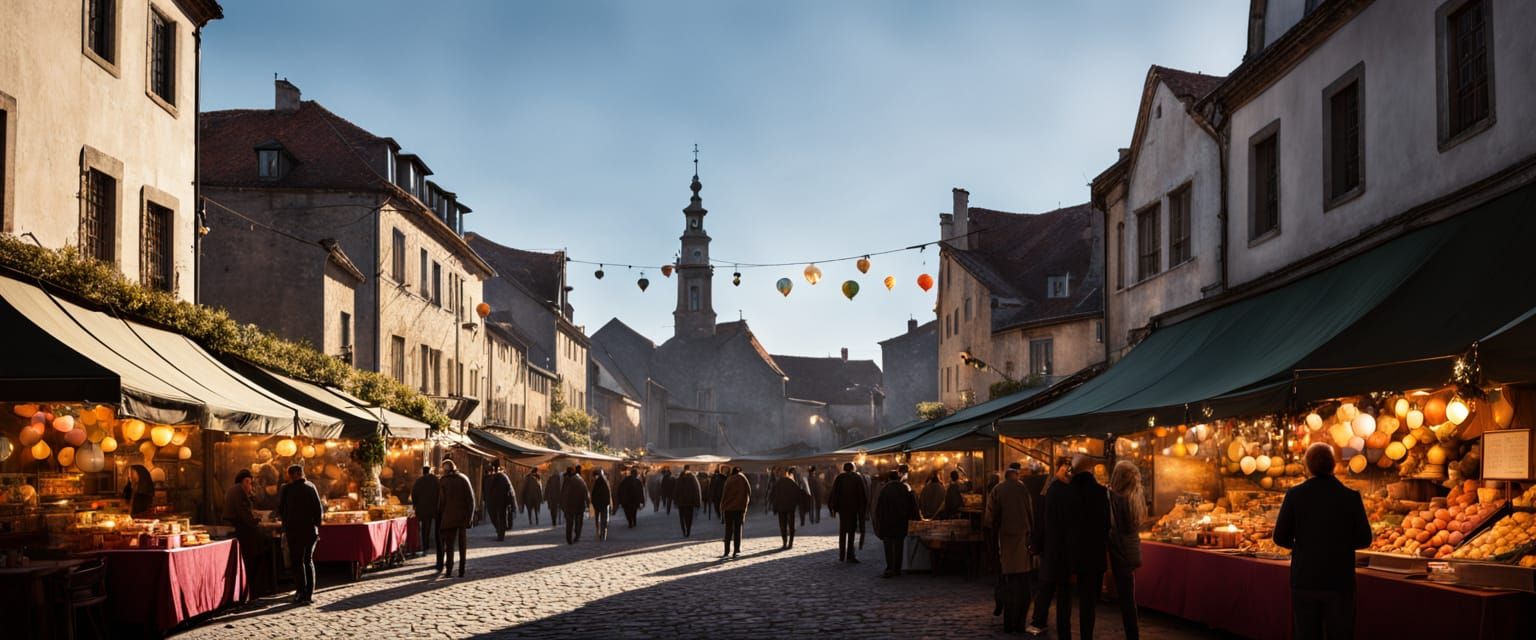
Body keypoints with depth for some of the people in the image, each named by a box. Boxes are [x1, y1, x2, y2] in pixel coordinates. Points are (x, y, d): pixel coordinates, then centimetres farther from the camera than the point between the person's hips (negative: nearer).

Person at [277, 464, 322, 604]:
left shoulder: (287, 489, -7)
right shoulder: (311, 487, 3)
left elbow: (280, 510, -3)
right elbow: (319, 509, 1)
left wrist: (286, 521, 18)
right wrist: (317, 526, 10)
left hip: (295, 530, -4)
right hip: (311, 530, 4)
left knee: (297, 562, 2)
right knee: (308, 560, 14)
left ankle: (302, 594, -6)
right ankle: (310, 594, 12)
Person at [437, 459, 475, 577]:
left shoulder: (442, 481, -4)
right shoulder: (464, 479, 2)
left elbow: (441, 501, -6)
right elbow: (471, 498, -2)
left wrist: (440, 517, 4)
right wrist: (469, 516, 2)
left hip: (449, 517, -2)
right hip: (463, 516, 2)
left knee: (449, 543, 6)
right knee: (462, 543, 9)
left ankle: (449, 570, -1)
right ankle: (461, 570, 7)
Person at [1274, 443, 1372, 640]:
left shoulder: (1295, 494, -6)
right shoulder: (1351, 497, -6)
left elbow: (1281, 538, -3)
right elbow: (1364, 540, 0)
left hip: (1305, 579, 0)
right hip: (1339, 580, 0)